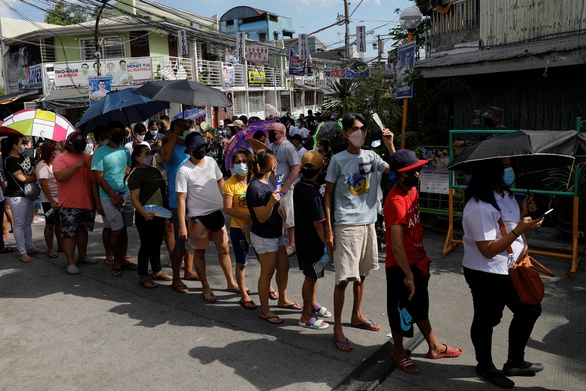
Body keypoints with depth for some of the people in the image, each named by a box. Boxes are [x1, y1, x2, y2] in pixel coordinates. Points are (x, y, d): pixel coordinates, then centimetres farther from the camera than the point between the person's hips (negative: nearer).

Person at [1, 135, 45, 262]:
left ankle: (30, 247, 27)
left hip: (29, 193, 8)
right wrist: (36, 178, -5)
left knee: (28, 223, 16)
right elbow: (22, 178, -19)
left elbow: (33, 170, 12)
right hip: (17, 196, -8)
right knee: (19, 224, -2)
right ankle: (22, 252, 4)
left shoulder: (25, 156, 9)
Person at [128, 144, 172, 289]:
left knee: (157, 244, 16)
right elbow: (134, 198, -19)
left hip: (159, 215, 8)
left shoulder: (155, 171, 13)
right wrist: (144, 213, -33)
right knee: (146, 245, -1)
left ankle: (157, 271, 29)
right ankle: (143, 277, 11)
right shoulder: (136, 173, -11)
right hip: (146, 216, -8)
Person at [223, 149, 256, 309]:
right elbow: (228, 208, -16)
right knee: (241, 263, 8)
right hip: (239, 228, -4)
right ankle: (244, 296, 22)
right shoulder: (230, 183, -12)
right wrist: (248, 217, -23)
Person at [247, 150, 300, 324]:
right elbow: (262, 218, -24)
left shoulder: (269, 181, 7)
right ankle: (264, 311, 17)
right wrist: (271, 202, -36)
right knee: (267, 272, 2)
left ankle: (283, 299, 38)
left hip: (276, 233, 9)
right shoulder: (255, 187, -22)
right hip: (264, 237, -9)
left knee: (283, 267, 18)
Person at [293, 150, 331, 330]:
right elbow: (318, 223, -24)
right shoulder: (313, 193, -26)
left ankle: (313, 304, 40)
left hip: (301, 236, 8)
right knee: (311, 276, 4)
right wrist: (327, 243, -14)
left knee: (312, 275, 23)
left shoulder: (298, 187, 0)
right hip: (312, 241, -8)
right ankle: (306, 316, 16)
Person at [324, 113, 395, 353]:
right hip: (345, 225, -5)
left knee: (361, 273, 18)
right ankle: (337, 329, 8)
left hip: (368, 223, 5)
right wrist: (328, 229, -8)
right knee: (344, 278, -4)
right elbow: (328, 195, -4)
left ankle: (357, 316, 36)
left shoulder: (371, 157, 6)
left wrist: (390, 145, -11)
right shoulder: (338, 159, -6)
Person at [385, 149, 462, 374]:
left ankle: (434, 347, 41)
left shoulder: (413, 191, 3)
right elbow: (396, 245, -28)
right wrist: (408, 276, -23)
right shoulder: (395, 201, -27)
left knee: (420, 306, 24)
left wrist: (423, 257, 16)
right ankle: (398, 352, 31)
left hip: (417, 261, 9)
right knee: (402, 309, 9)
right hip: (400, 267, -9)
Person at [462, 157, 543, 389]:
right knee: (487, 320, 10)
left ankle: (515, 362, 39)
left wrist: (523, 214, -2)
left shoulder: (505, 194, 2)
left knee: (530, 309, 21)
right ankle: (485, 367, 35)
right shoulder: (480, 208, -28)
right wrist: (520, 230, -29)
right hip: (486, 274, -10)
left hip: (509, 269, 10)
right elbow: (488, 250, -27)